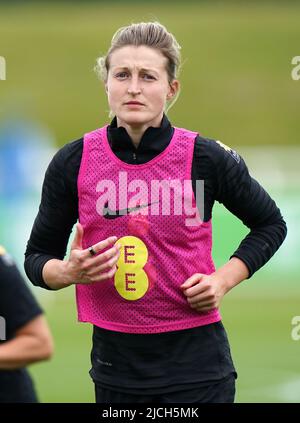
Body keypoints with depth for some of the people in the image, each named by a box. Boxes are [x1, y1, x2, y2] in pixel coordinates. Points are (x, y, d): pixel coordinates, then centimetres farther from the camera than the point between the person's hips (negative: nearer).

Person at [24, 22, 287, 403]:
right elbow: (37, 256, 7)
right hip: (115, 361, 2)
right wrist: (68, 272, -15)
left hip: (195, 364, -2)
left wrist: (223, 279, -3)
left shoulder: (205, 158, -6)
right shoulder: (72, 162, -2)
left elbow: (271, 224, 11)